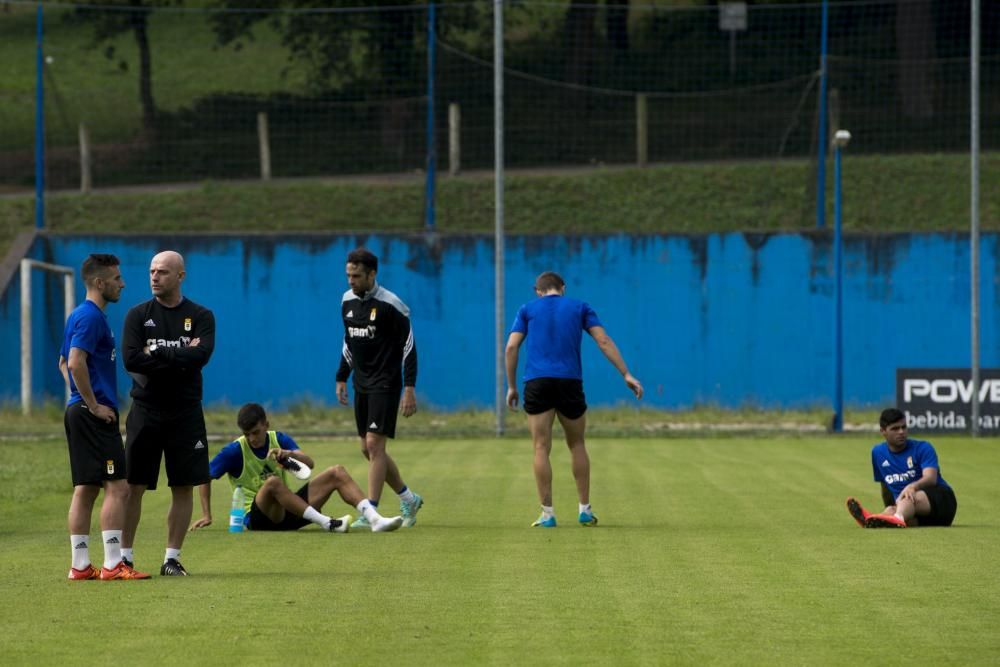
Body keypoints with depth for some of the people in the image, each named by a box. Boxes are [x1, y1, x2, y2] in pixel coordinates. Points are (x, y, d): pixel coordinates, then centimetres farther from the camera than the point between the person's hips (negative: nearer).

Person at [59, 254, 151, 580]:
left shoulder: (81, 315, 18)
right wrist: (94, 405, -18)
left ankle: (80, 565, 9)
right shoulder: (91, 316, -13)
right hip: (94, 416, -10)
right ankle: (112, 565, -12)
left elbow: (64, 363, 26)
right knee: (117, 486, -10)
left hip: (79, 412, 10)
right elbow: (75, 363, -24)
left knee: (85, 489, 9)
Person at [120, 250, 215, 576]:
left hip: (185, 413, 1)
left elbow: (201, 356, -14)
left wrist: (157, 354, -14)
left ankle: (172, 558, 9)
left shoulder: (200, 316, 4)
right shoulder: (138, 314, 4)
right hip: (145, 411, 0)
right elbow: (130, 359, -11)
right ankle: (124, 556, 3)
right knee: (133, 486, -2)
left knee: (184, 487, 1)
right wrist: (179, 359, -12)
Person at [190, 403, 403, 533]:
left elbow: (309, 463, -9)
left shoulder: (279, 440, 5)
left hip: (287, 513, 5)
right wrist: (207, 516, -8)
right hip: (257, 518, -5)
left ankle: (375, 519, -23)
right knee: (273, 482, -39)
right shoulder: (235, 450, -7)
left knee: (337, 473, -5)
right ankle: (327, 523, -44)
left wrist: (290, 454, -30)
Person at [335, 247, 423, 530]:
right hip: (361, 385, 8)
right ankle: (408, 499, 25)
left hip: (385, 385, -8)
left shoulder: (390, 305, -14)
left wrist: (409, 388, -17)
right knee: (367, 449, 9)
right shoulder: (348, 301, 7)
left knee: (374, 444, -13)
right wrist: (341, 378, 18)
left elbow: (408, 346, -12)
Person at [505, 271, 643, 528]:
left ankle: (547, 514, -4)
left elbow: (511, 347, 4)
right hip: (570, 381, 1)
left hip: (537, 382, -1)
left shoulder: (528, 310, 13)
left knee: (541, 449, 1)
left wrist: (511, 387, 9)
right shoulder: (580, 308, 14)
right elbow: (604, 341, 3)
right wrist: (626, 375, 0)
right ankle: (585, 510, 14)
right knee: (577, 446, 15)